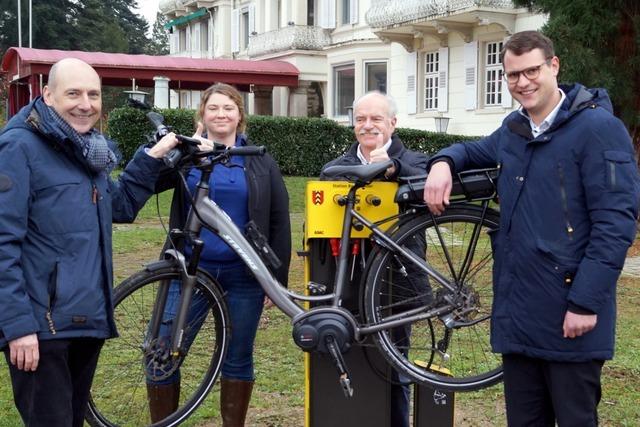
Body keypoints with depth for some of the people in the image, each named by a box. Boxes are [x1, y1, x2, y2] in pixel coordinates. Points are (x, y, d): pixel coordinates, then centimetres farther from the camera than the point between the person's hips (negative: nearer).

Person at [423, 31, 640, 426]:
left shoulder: (598, 128, -10)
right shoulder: (514, 129, 12)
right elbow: (474, 151, 32)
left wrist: (586, 302, -19)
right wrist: (444, 162, 7)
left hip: (569, 317, -7)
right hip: (517, 312, 7)